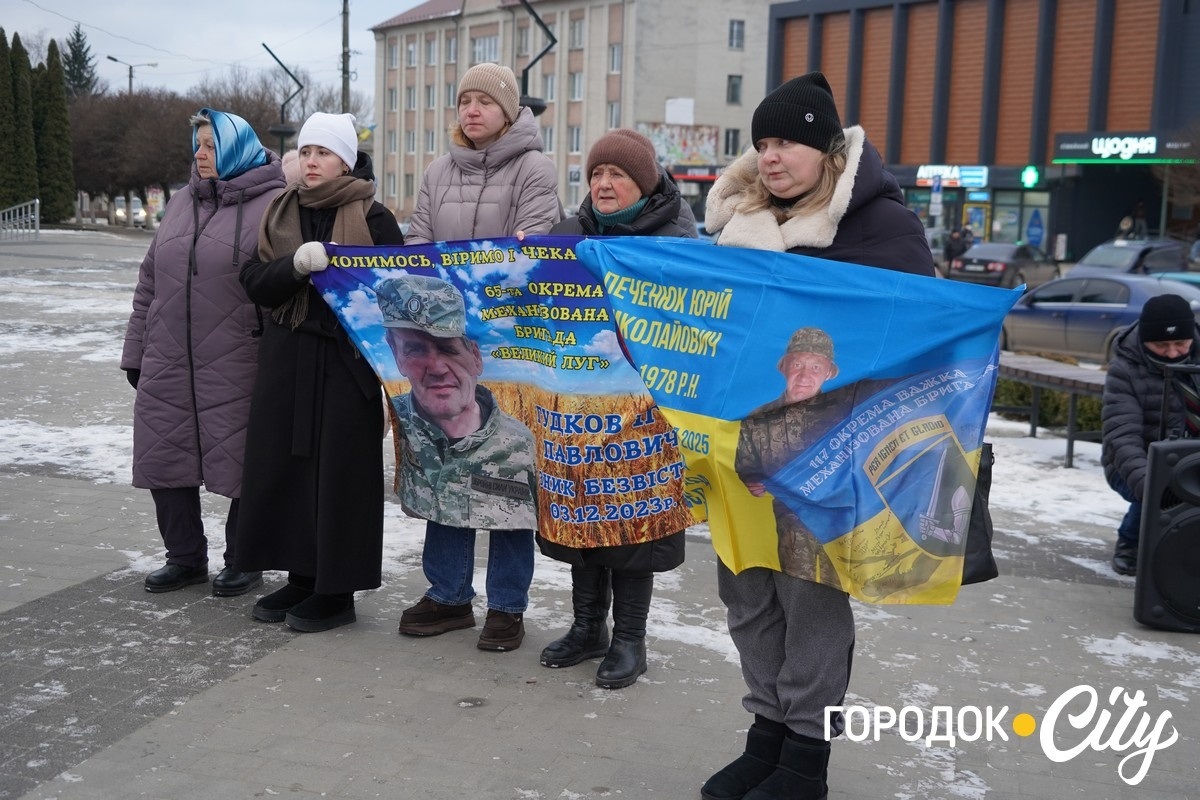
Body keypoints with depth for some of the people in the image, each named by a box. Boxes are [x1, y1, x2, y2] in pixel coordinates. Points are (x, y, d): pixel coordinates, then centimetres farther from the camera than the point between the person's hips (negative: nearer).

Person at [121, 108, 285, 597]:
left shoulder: (272, 206, -6)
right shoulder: (182, 203, 14)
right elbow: (149, 284, 18)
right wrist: (135, 352, 16)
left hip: (235, 371, -6)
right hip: (167, 366, 7)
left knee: (243, 464, 4)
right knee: (165, 461, 11)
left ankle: (243, 561, 21)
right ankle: (185, 557, 27)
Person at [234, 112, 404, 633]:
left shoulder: (373, 218, -3)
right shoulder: (279, 214, 12)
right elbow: (254, 282, 1)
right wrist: (297, 266, -17)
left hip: (346, 365, -5)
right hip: (286, 362, 5)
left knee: (339, 473, -1)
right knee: (284, 467, 8)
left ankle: (337, 590, 10)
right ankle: (301, 577, 22)